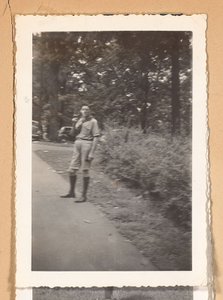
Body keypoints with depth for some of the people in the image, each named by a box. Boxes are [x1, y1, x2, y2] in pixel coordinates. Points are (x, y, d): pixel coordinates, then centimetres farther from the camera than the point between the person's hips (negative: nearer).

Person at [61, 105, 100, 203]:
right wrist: (74, 124, -2)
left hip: (87, 143, -6)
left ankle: (84, 195, 6)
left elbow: (96, 137, -10)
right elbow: (73, 133, 18)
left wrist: (92, 152, -16)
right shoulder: (80, 120, 15)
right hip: (77, 143, 7)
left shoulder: (93, 121, -4)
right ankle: (72, 192, 25)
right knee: (72, 169, 9)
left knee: (85, 170, -3)